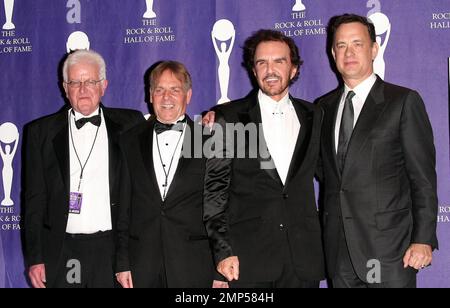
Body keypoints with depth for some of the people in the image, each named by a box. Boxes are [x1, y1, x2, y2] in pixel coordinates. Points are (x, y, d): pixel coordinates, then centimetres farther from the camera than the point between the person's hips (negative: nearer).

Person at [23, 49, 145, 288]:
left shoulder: (129, 125, 6)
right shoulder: (41, 132, 7)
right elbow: (34, 199, 5)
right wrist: (35, 258, 1)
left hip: (113, 250, 0)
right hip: (61, 255, 0)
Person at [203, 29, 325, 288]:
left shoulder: (313, 116, 12)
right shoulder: (228, 117, 2)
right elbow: (214, 189, 0)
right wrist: (223, 251, -6)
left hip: (303, 256, 3)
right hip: (247, 258, -2)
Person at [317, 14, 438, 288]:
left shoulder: (404, 101, -2)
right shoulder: (325, 107, 13)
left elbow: (423, 177, -6)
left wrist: (424, 239, -12)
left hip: (388, 247, -4)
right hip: (339, 249, 5)